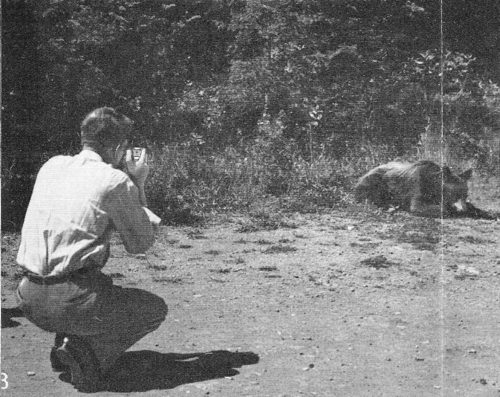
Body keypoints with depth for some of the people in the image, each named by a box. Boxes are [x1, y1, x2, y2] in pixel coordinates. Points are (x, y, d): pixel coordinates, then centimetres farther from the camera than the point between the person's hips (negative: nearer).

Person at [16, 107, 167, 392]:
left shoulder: (52, 166, 9)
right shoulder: (116, 181, -10)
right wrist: (139, 185, 7)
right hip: (69, 301, -7)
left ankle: (66, 343, 16)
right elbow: (141, 244, 1)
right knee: (155, 309, 16)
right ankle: (86, 354, -3)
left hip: (29, 298, 7)